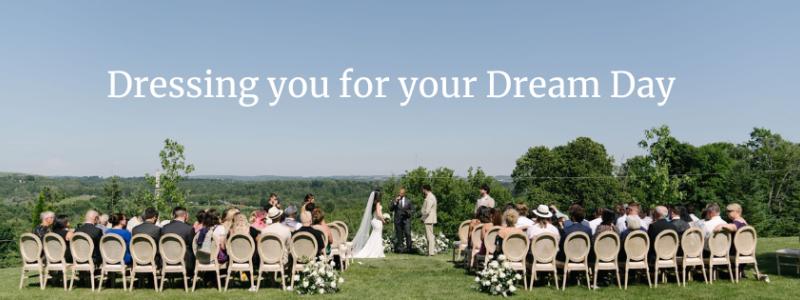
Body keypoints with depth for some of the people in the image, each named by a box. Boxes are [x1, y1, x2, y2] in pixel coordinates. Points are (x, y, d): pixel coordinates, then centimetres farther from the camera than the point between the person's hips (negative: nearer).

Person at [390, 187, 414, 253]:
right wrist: (395, 202, -12)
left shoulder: (408, 201, 10)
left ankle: (408, 248, -11)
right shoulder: (395, 200, 9)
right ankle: (399, 249, 7)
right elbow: (390, 209, 0)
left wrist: (408, 212, -9)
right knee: (399, 235, 1)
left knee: (408, 234, -15)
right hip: (398, 220, 1)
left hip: (406, 219, -1)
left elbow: (412, 210, 13)